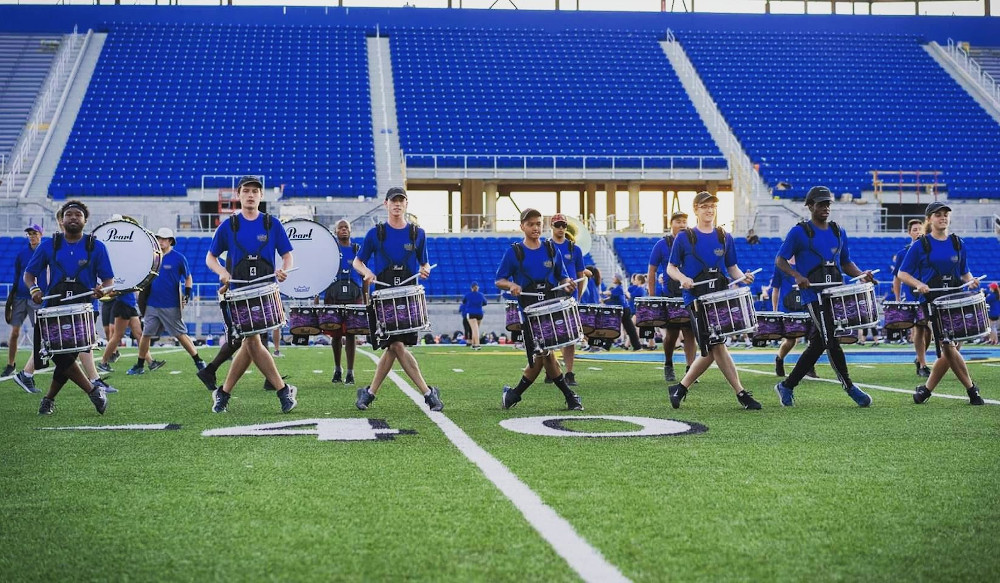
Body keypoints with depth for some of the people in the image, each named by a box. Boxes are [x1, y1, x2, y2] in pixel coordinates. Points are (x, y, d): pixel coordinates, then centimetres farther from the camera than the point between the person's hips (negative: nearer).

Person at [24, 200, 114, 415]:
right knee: (60, 355, -9)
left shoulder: (96, 247, 4)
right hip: (54, 308, 2)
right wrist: (33, 288, -11)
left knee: (66, 356, -4)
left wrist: (102, 289, -17)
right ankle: (93, 391, 3)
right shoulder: (48, 246, 7)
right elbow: (29, 273, 10)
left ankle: (49, 399, 15)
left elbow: (109, 279, 6)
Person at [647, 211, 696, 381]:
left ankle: (690, 370, -6)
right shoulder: (662, 245, 0)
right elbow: (651, 273, 2)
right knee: (671, 334, 5)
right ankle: (668, 366, 27)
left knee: (689, 333, -5)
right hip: (668, 297, -1)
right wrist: (652, 298, -3)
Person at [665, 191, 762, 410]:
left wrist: (743, 277, -6)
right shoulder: (684, 237, 1)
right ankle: (741, 393, -8)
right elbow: (671, 268, 4)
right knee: (717, 346, -11)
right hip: (696, 298, -4)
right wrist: (682, 278, -17)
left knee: (710, 351, 3)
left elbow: (732, 267, 15)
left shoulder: (724, 238, 11)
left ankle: (680, 388, 17)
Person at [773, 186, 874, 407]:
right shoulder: (799, 232, -1)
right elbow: (780, 260, -2)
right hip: (813, 292, -6)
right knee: (830, 339, -14)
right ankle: (849, 387, -5)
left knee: (817, 344, 7)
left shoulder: (839, 232, 16)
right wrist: (797, 275, -20)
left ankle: (787, 386, 17)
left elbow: (846, 263, 22)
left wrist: (861, 275, 2)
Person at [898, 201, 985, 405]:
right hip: (932, 301, -4)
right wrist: (918, 284, -18)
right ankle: (971, 389, 0)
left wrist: (971, 281, -4)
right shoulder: (920, 245, -1)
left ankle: (926, 389, 15)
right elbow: (902, 274, 0)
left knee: (950, 350, 2)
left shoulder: (958, 243, 11)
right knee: (948, 347, -12)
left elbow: (964, 272, 19)